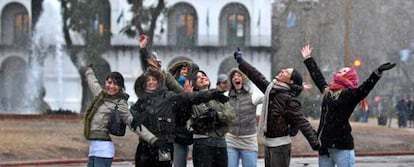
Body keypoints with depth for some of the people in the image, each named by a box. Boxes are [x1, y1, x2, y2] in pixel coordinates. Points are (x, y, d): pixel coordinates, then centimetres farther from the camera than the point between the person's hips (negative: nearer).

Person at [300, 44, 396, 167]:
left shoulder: (350, 94, -5)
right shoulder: (327, 91, 15)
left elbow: (366, 87, -22)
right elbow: (317, 76, 31)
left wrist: (378, 72, -37)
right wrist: (307, 59, 43)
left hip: (342, 147, -7)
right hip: (324, 146, 7)